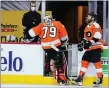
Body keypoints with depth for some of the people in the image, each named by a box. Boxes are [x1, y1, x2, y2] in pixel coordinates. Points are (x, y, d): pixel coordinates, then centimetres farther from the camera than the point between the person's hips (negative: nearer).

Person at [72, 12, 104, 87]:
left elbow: (97, 36, -22)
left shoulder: (96, 25, -9)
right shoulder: (87, 27, 21)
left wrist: (90, 43, -28)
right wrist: (82, 43, 9)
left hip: (96, 47, -10)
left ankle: (100, 79, -11)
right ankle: (80, 78, 8)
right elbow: (86, 38, 26)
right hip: (89, 48, 10)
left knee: (97, 62, -13)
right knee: (84, 61, 6)